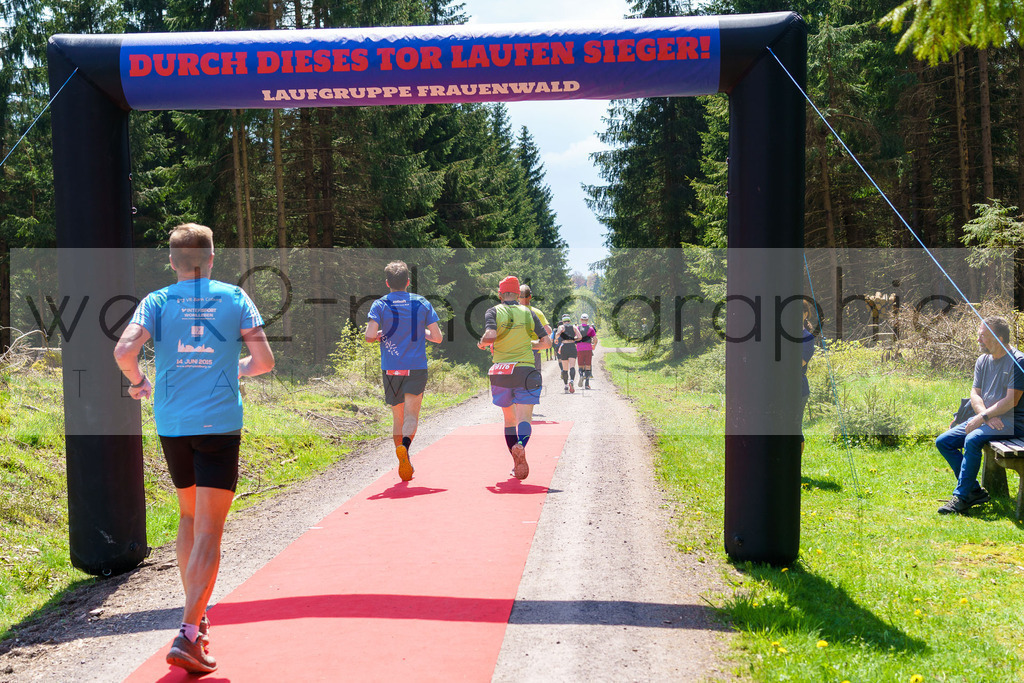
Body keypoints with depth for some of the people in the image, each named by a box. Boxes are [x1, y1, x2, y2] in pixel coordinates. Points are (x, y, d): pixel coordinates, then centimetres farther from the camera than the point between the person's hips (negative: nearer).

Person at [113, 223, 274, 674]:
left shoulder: (157, 301, 3)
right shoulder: (234, 298, 2)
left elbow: (124, 351, -12)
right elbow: (264, 360, -1)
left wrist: (139, 382, 8)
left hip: (171, 425, 3)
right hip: (219, 423, -3)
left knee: (189, 517, 21)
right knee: (208, 531, -3)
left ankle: (195, 614, 30)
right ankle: (188, 634, -13)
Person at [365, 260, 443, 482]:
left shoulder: (379, 305, 0)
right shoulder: (422, 303, 3)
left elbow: (370, 336, -13)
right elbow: (437, 337, 2)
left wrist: (381, 336, 9)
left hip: (390, 369, 1)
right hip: (416, 368, -1)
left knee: (398, 418, 14)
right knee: (411, 416, -5)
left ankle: (406, 465, 17)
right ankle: (404, 446, -35)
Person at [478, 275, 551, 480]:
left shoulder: (493, 312, 3)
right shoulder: (528, 313, 9)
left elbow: (490, 335, -16)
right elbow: (546, 342, 8)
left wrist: (482, 343, 6)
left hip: (500, 372, 0)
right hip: (525, 370, 0)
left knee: (509, 419, 15)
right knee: (524, 419, -7)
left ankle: (517, 464, 14)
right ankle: (521, 445, -39)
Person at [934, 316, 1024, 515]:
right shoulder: (982, 361, 13)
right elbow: (975, 394, 8)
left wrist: (983, 417, -20)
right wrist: (986, 415, -12)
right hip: (987, 418, 8)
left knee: (972, 439, -34)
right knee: (943, 441, -5)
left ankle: (961, 497, -25)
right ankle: (975, 491, -3)